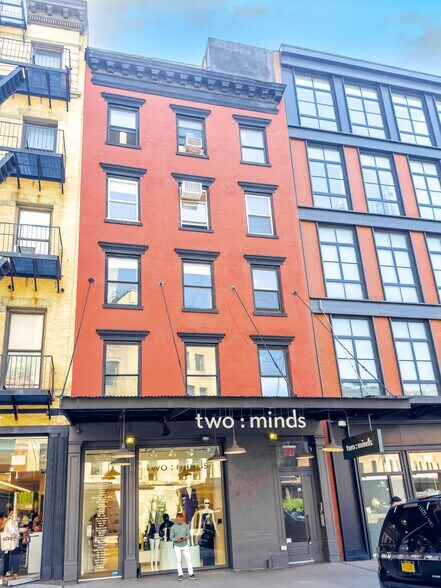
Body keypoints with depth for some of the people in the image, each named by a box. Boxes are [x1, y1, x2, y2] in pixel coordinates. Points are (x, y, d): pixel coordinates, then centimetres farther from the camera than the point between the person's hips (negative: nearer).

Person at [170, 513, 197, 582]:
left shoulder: (186, 525, -5)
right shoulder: (173, 527, -8)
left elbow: (189, 535, 0)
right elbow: (171, 537, -5)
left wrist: (185, 537, -21)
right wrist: (176, 539, -24)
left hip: (185, 545, 1)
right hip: (177, 546, -1)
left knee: (189, 559, 2)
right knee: (178, 561, 4)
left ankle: (191, 574, 10)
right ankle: (180, 575, 15)